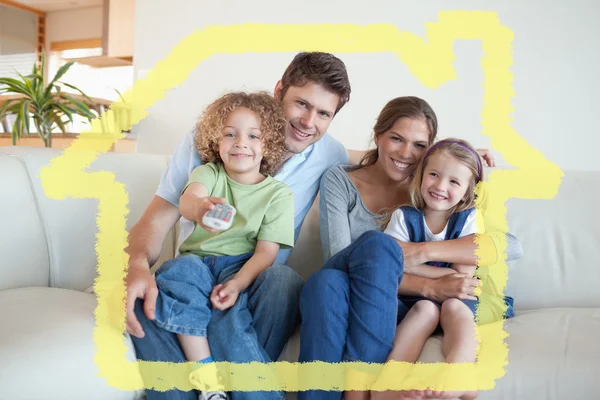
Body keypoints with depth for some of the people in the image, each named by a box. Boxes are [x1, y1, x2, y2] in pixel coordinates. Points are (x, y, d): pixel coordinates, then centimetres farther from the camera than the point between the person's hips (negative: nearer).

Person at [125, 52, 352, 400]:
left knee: (284, 279, -33)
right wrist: (138, 266, -31)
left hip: (256, 290, 1)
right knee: (141, 293, -30)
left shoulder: (333, 157, -3)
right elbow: (156, 220, -11)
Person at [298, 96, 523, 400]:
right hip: (337, 300, 0)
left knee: (379, 246, -30)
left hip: (395, 307, 1)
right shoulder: (339, 181, 1)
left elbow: (512, 245, -10)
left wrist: (424, 251, -23)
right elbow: (337, 258, -13)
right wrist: (428, 287, -22)